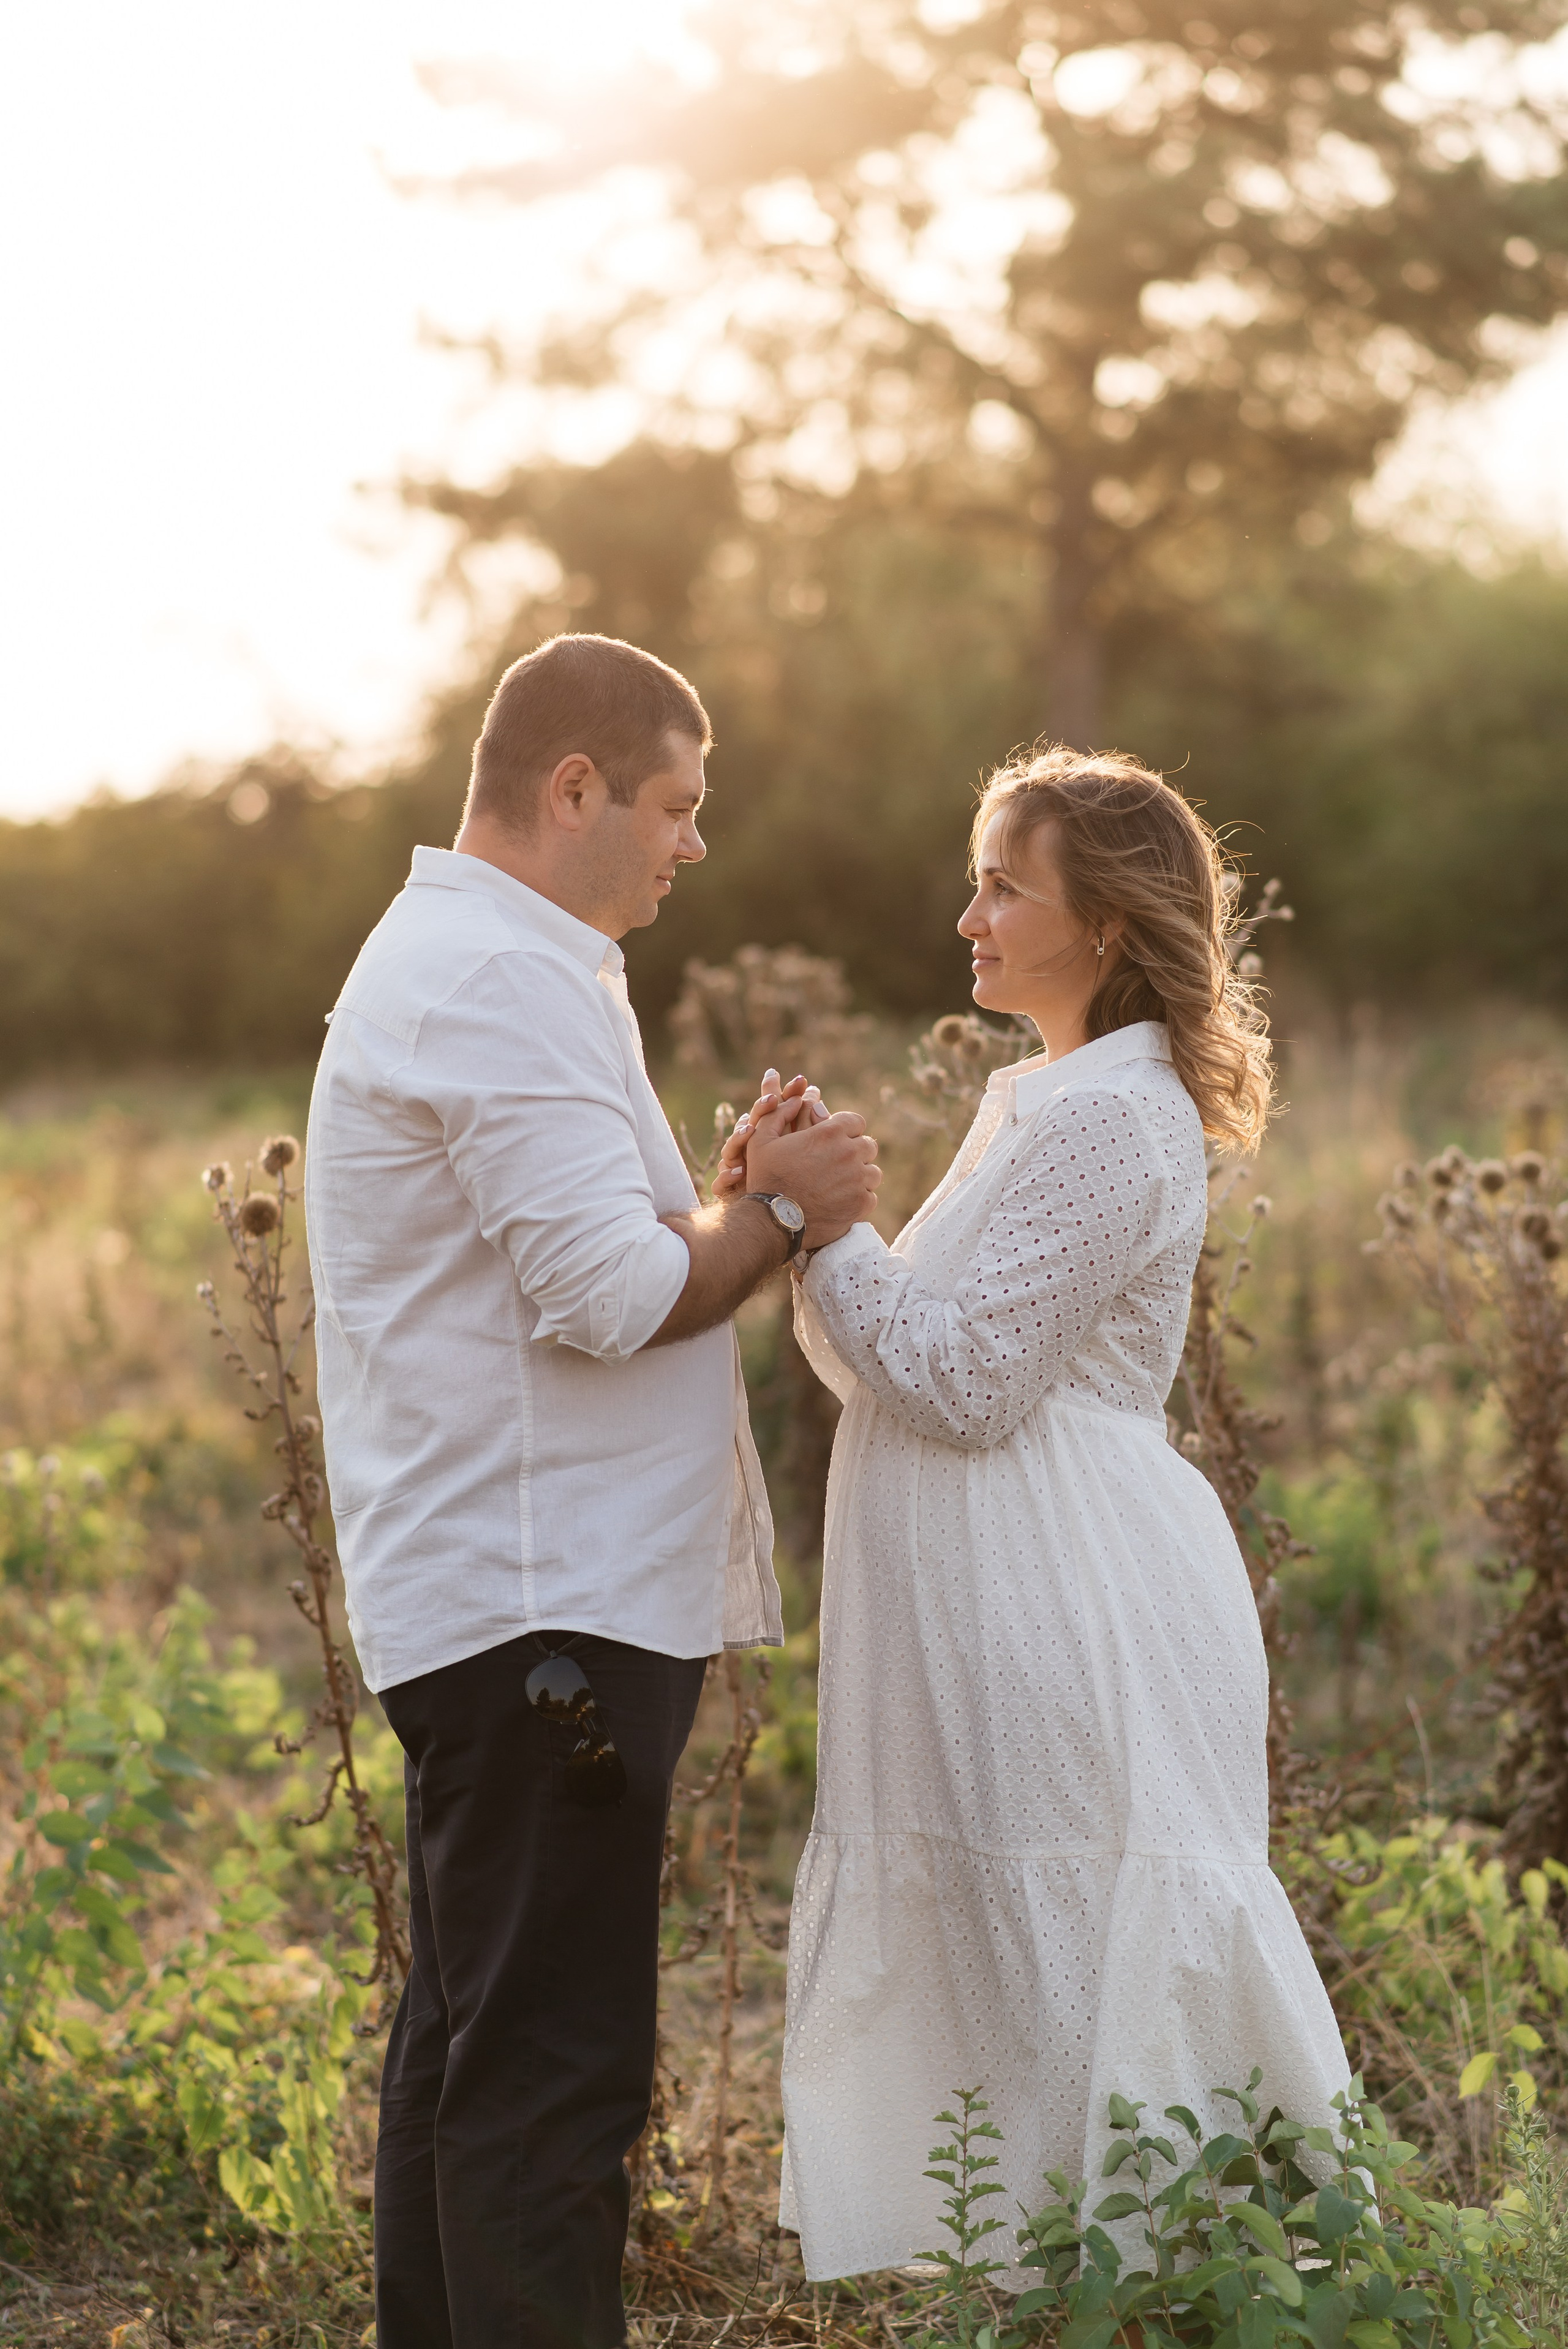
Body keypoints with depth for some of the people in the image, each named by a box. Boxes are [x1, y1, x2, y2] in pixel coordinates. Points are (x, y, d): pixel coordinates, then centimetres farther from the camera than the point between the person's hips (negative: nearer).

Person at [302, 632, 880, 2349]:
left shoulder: (457, 958, 20)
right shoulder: (499, 980, -15)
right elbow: (614, 1290, -21)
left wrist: (743, 1193, 10)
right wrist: (781, 1211, -6)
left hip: (492, 1603, 11)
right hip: (541, 1607, -11)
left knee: (469, 2050, 16)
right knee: (549, 2073, -7)